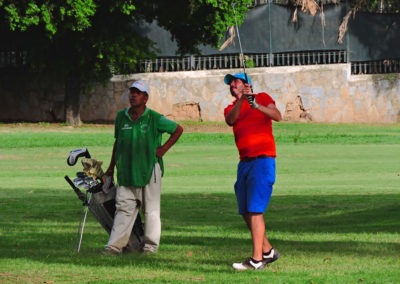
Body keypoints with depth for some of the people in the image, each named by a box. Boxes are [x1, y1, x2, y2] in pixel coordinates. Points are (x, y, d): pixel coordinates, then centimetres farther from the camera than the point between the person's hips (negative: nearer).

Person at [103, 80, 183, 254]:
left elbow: (178, 130, 6)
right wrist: (111, 167, 17)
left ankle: (151, 245, 10)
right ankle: (115, 245, -3)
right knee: (123, 208, -1)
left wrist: (164, 149, -1)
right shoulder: (121, 117, 8)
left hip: (149, 170, -3)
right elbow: (117, 141, 19)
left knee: (151, 210, 3)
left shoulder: (154, 119, -4)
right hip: (126, 172, 3)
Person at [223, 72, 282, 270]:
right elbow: (230, 120, -6)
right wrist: (242, 100, -21)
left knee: (255, 209, -15)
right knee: (246, 211, 9)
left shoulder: (262, 98, 6)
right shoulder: (231, 109, 18)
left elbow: (277, 116, -11)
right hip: (244, 162, 7)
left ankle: (257, 259, -19)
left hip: (263, 159, -7)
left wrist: (256, 105, -25)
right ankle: (268, 251, 23)